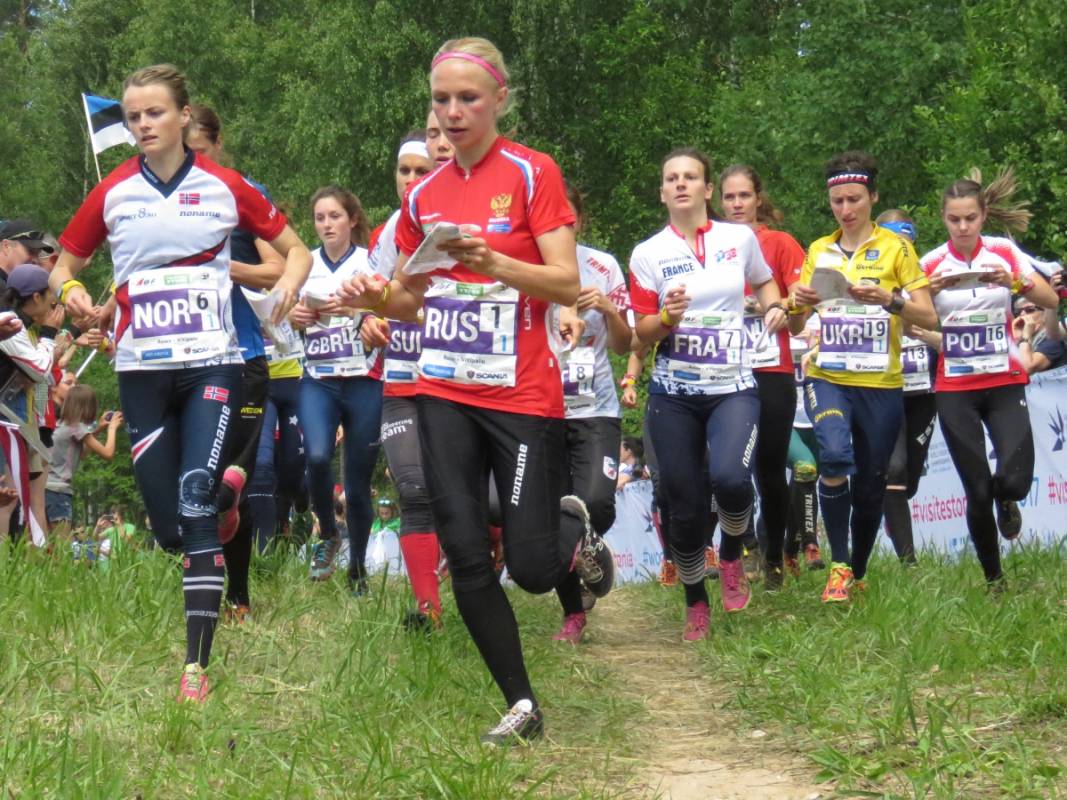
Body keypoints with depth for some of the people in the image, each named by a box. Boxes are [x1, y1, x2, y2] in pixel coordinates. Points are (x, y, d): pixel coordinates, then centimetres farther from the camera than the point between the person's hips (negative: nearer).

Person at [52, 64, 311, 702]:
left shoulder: (225, 188, 1)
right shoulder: (112, 194, 6)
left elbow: (295, 247, 11)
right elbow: (64, 266, 14)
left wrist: (289, 281, -10)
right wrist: (72, 292, -8)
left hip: (212, 364, -3)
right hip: (142, 368, 3)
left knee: (197, 504, -15)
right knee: (165, 521, 1)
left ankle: (198, 666, -15)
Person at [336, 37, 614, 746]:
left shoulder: (532, 174, -5)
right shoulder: (424, 194, 10)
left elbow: (566, 284, -12)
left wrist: (489, 261, -26)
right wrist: (376, 297, -5)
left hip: (523, 394, -4)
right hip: (445, 393, 5)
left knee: (532, 568, -5)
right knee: (465, 555, -3)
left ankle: (574, 530, 31)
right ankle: (522, 706, 8)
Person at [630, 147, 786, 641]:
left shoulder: (739, 238, 5)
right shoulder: (648, 254, 2)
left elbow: (763, 281, 24)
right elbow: (642, 332, 3)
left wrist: (774, 307, 2)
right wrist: (667, 318, -18)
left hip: (733, 388, -1)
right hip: (673, 394, 1)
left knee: (730, 478, -27)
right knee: (684, 503, 1)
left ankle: (732, 555, 6)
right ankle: (695, 603, 24)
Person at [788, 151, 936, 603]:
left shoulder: (895, 248, 2)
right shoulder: (819, 251, 10)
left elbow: (928, 317, -5)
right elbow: (795, 327, 14)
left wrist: (889, 298, -22)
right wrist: (797, 305, -9)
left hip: (881, 384, -1)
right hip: (828, 378, 1)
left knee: (870, 487, 6)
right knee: (835, 457, -26)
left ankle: (858, 574, 26)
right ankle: (838, 565, -18)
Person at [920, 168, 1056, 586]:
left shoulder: (1003, 252, 0)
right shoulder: (932, 263, -1)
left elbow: (1051, 300, -6)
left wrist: (1015, 281, -24)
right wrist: (931, 291, -20)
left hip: (1005, 382, 0)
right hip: (955, 388, 0)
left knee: (1014, 480, -17)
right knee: (977, 493, -3)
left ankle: (1005, 500, 20)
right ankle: (994, 580, 15)